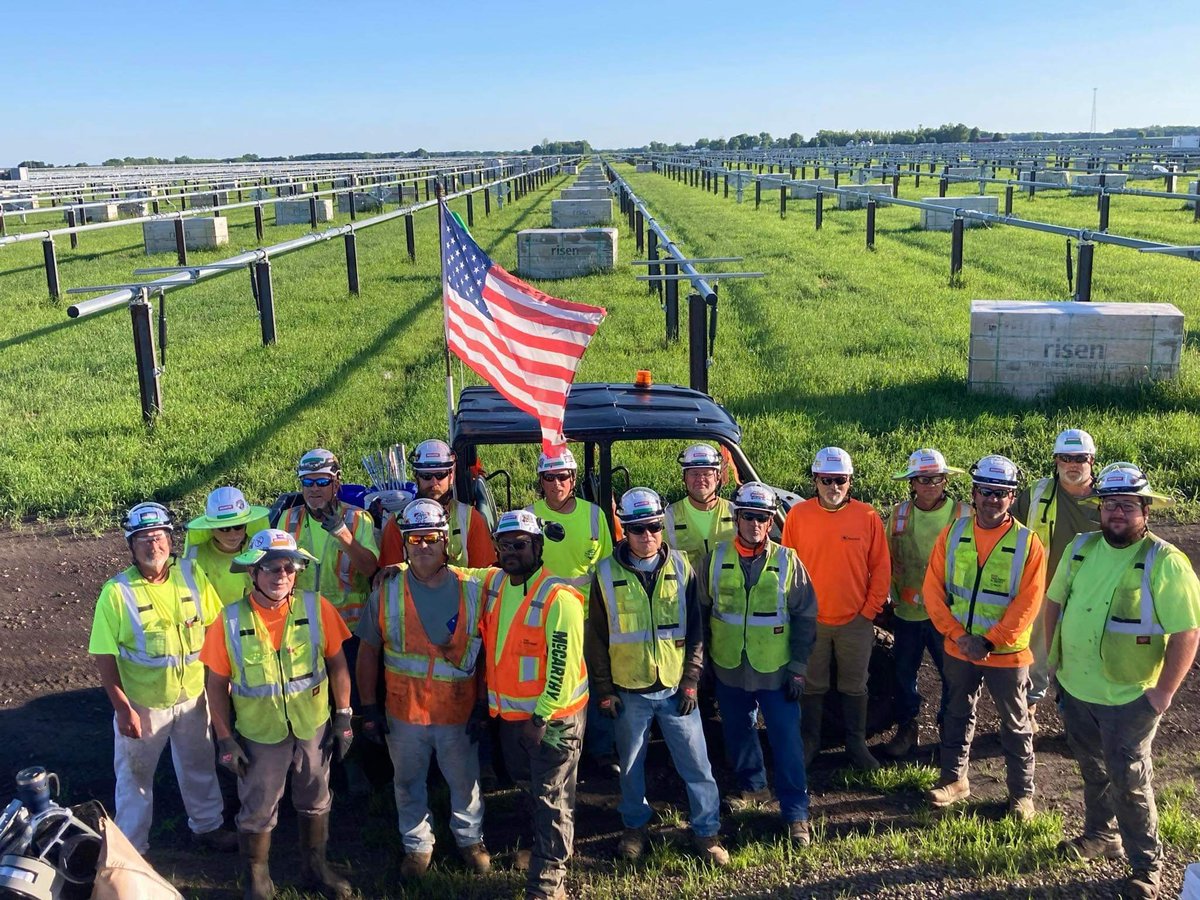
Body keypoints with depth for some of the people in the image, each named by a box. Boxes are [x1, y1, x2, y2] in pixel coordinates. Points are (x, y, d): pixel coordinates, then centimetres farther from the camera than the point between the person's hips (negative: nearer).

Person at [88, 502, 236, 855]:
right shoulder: (117, 591, -17)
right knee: (135, 776, 15)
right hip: (141, 704, -3)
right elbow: (104, 656, -15)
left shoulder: (192, 575, -8)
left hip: (192, 696, 3)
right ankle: (131, 848, 34)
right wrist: (122, 708, -17)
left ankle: (208, 825, 45)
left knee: (199, 766, 22)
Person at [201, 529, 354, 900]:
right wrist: (225, 739, -6)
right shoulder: (230, 620, -14)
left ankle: (315, 868, 43)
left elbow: (337, 663, -3)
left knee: (315, 803, 20)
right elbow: (217, 684, -6)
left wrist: (343, 717, -2)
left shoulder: (316, 607, -12)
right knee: (257, 813, 15)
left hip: (314, 729, 2)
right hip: (259, 735, -1)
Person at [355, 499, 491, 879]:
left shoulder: (471, 590, -8)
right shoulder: (387, 592, -7)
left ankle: (470, 838, 41)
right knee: (408, 783, 18)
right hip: (403, 713, 1)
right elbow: (368, 652, 0)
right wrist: (369, 708, -2)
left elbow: (486, 651, -4)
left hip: (458, 712, 0)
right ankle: (417, 845, 40)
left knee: (464, 782, 16)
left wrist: (482, 705, -6)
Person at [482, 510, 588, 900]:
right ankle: (536, 845, 47)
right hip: (511, 713, 7)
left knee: (551, 798, 3)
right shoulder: (493, 584, 0)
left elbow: (564, 665, -22)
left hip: (553, 716, -7)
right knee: (526, 786, 25)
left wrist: (541, 716, -20)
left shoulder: (557, 598, -22)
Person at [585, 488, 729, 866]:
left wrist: (691, 681, -1)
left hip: (675, 688, 1)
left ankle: (706, 832, 21)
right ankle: (635, 827, 35)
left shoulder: (681, 568, -2)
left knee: (696, 763, 4)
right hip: (628, 691, 0)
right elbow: (596, 638, 0)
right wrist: (604, 690, 0)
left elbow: (695, 630, 3)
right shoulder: (607, 574, -6)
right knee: (631, 765, 14)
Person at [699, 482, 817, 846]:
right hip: (729, 668, 2)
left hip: (776, 670, -2)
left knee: (787, 740, 0)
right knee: (738, 733, 17)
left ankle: (796, 813, 12)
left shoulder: (788, 562, -6)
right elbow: (701, 610, 6)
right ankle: (753, 787, 41)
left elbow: (805, 617, -2)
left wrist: (798, 668, -5)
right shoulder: (716, 559, -3)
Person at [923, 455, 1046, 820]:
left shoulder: (1027, 542, -10)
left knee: (1015, 724, 11)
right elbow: (933, 588, -3)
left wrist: (990, 642, -17)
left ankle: (1022, 792, 26)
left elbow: (1028, 603, -13)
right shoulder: (953, 534, -2)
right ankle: (954, 778, 34)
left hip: (1007, 653, -3)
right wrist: (958, 635, -12)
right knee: (957, 715, 17)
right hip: (958, 649, 3)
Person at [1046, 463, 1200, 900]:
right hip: (1076, 688, 5)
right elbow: (1055, 601, 12)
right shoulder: (1080, 548, 1)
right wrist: (1054, 657, 9)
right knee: (1092, 769, 22)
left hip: (1130, 698, -5)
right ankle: (1101, 834, 43)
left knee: (1129, 780, 5)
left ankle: (1146, 864, 23)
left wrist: (1163, 693, -17)